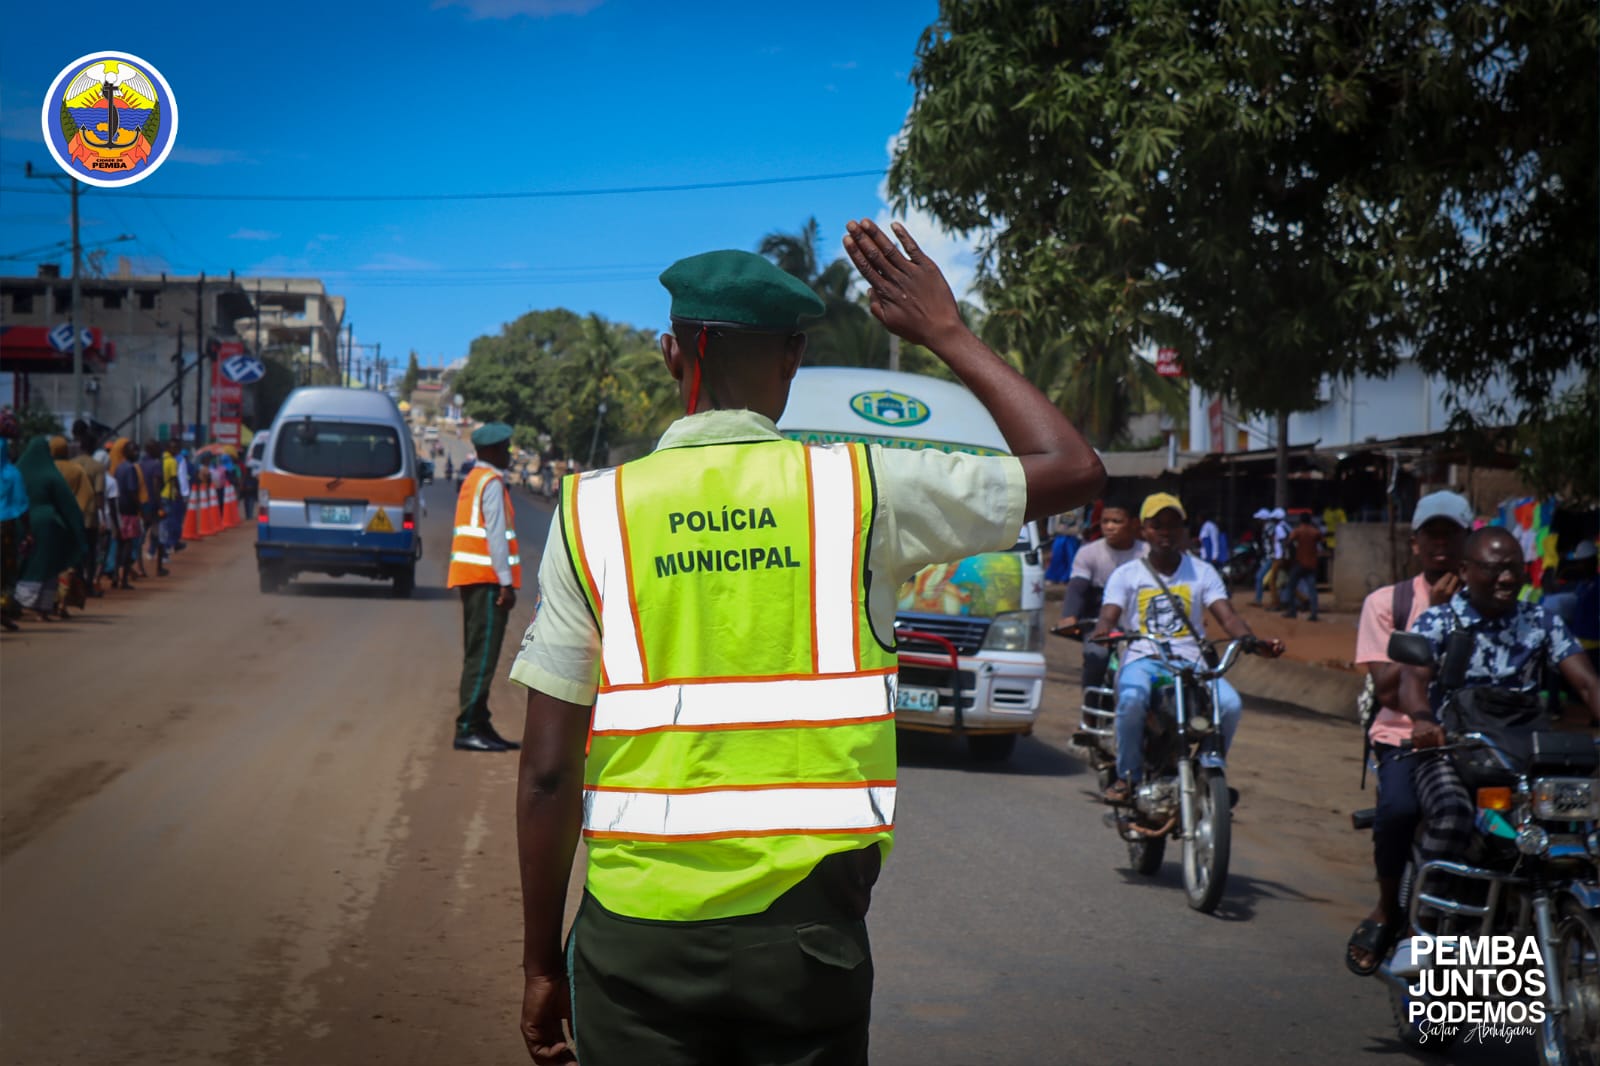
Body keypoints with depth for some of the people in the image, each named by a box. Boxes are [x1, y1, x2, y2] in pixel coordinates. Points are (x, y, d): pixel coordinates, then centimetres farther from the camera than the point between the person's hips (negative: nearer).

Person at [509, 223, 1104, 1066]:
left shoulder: (594, 511, 0)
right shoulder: (861, 489, -1)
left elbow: (548, 771, -1)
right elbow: (1073, 469, 11)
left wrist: (541, 964, 8)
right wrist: (947, 334, 18)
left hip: (638, 931, 0)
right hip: (805, 926, 1)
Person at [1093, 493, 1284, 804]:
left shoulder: (1202, 572, 13)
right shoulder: (1126, 574, 11)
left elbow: (1227, 616, 1)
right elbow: (1108, 616, -4)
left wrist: (1256, 643, -20)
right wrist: (1102, 633, -30)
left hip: (1191, 661, 1)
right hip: (1143, 660, -1)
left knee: (1230, 703, -28)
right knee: (1132, 699, -37)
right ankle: (1127, 776, -16)